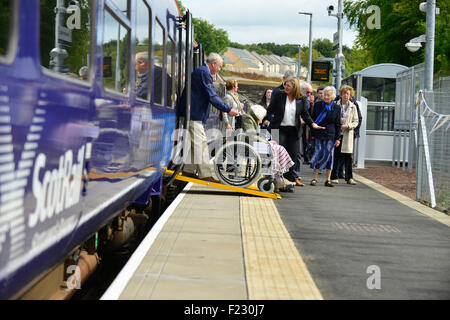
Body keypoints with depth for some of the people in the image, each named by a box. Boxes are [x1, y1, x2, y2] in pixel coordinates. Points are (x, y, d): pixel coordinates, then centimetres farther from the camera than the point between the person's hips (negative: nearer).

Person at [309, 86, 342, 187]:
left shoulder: (336, 108, 4)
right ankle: (315, 178, 5)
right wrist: (312, 134, 5)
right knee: (318, 154, -3)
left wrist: (338, 138, 1)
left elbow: (338, 124, 5)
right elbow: (313, 119, 9)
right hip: (319, 135, 0)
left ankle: (328, 179, 7)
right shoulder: (317, 105, 5)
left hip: (330, 136, 0)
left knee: (329, 155, 1)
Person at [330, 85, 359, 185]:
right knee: (335, 156, 0)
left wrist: (348, 126, -11)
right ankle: (334, 177, 8)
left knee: (348, 156, -1)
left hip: (347, 134, 1)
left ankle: (349, 177, 6)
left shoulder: (353, 107, 7)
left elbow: (356, 122, 7)